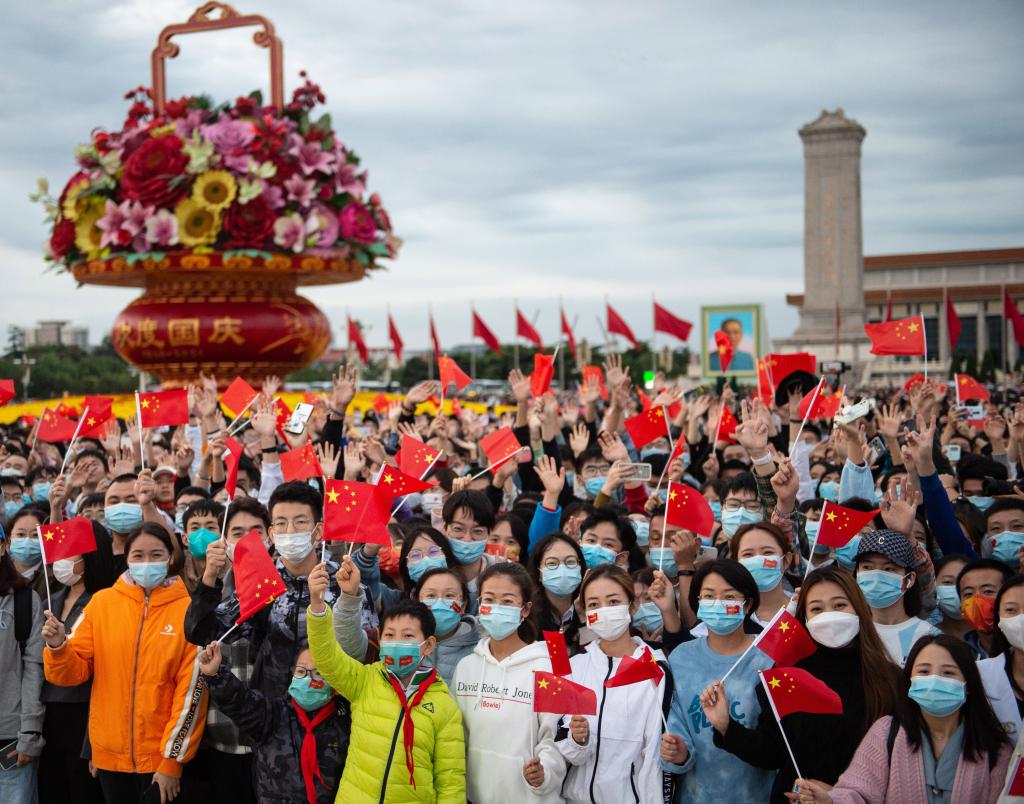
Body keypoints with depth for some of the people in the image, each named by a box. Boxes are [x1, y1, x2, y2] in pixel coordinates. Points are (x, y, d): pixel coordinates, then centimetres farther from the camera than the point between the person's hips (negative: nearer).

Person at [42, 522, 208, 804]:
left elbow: (192, 689, -8)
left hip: (162, 758, -2)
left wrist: (172, 760, -9)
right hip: (111, 752, 3)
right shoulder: (102, 602, 1)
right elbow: (74, 673, 2)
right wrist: (57, 646, -18)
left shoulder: (187, 609, -7)